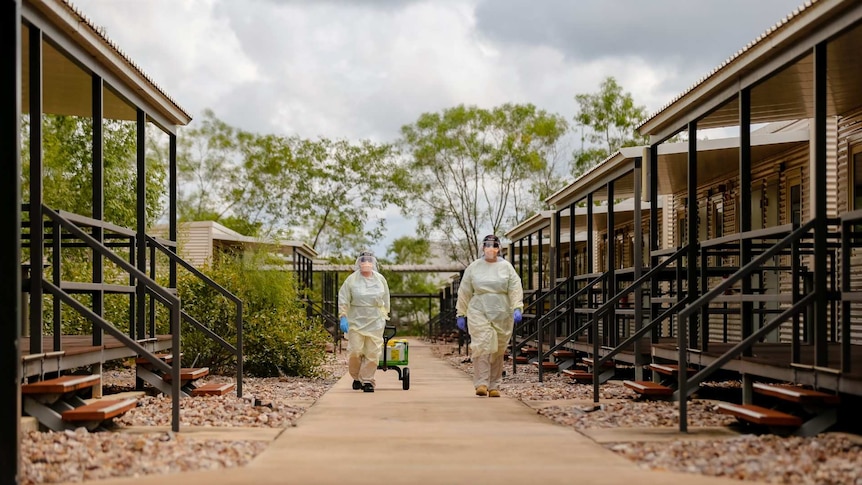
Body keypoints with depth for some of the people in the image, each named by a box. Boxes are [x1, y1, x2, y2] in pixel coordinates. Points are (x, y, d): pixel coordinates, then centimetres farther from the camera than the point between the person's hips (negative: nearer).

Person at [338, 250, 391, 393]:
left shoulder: (380, 279, 8)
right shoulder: (352, 279, -1)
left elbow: (385, 300, 18)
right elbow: (343, 299, 0)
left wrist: (384, 315, 18)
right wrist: (343, 317, -7)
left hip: (375, 322, 2)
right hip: (356, 321, -2)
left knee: (372, 353, -2)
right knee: (355, 351, -4)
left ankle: (367, 380, 5)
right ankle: (357, 377, 17)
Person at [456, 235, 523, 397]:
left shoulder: (506, 267, 7)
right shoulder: (473, 267, 7)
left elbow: (516, 289, 1)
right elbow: (464, 292, 10)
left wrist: (517, 308, -13)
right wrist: (461, 314, 8)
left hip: (502, 315, 1)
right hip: (479, 313, -1)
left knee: (498, 351, 4)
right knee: (482, 346, -15)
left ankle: (494, 386, 12)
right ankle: (481, 384, -17)